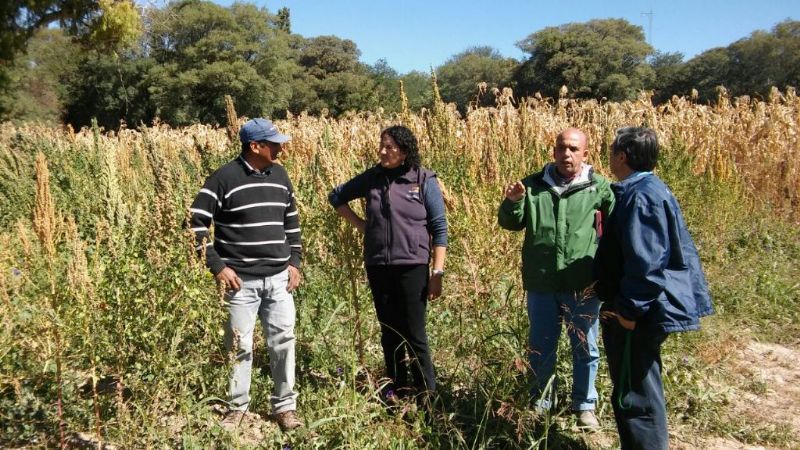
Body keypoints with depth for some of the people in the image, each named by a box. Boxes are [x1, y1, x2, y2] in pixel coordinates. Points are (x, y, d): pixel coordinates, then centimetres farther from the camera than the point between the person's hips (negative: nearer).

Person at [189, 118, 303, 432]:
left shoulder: (279, 175, 7)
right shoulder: (224, 178, -10)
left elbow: (291, 222, 17)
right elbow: (196, 223, -9)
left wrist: (295, 262, 10)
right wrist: (217, 266, -12)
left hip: (279, 278, 5)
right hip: (241, 279, -4)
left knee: (283, 342, 8)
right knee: (239, 346, 7)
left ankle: (285, 405, 23)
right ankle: (237, 406, 26)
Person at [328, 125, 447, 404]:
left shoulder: (424, 180, -6)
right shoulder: (372, 177, 3)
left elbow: (439, 228, -5)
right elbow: (337, 196, 19)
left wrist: (437, 272, -10)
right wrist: (359, 224, 7)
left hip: (412, 267, -4)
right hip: (377, 266, 4)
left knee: (414, 334, -1)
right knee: (389, 332, 13)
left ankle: (426, 393, 13)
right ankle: (395, 388, 27)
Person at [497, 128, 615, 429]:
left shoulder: (599, 188, -3)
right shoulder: (533, 185, 3)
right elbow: (510, 224, 5)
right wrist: (513, 202, -16)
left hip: (583, 284, -1)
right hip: (541, 283, 1)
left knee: (585, 347, 14)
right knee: (540, 346, 15)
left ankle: (584, 404, 33)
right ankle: (541, 400, 35)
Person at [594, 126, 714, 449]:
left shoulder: (642, 196, -21)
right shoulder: (643, 190, 12)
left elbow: (647, 262, -25)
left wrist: (629, 309, -19)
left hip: (635, 317, -11)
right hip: (634, 311, 11)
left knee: (633, 397, 0)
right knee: (642, 392, 20)